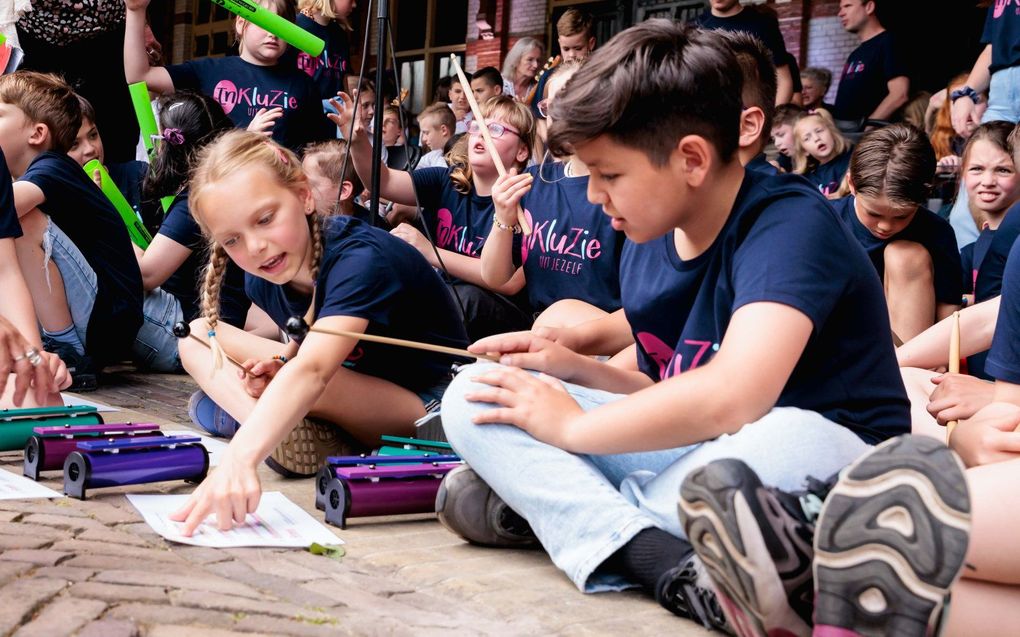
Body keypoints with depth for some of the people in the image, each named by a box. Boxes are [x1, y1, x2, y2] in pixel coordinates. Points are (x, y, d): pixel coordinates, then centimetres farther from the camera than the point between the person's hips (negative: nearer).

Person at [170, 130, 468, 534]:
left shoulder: (359, 257, -31)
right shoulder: (261, 277, -8)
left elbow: (311, 371, -47)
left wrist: (238, 459, -62)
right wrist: (276, 369, -19)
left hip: (426, 407, -8)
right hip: (357, 396, 8)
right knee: (198, 336, -1)